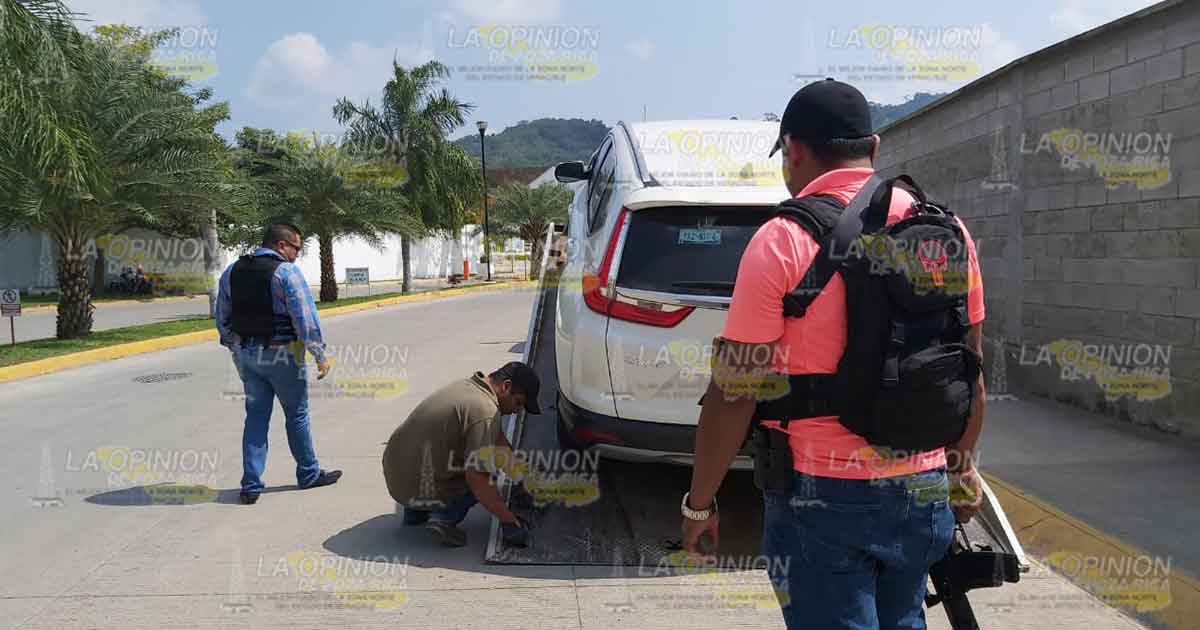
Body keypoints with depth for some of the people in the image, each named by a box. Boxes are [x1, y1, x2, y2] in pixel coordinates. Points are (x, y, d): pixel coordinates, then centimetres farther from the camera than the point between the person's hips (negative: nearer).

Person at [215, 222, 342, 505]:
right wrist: (320, 354, -11)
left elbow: (222, 319, 13)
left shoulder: (232, 271, 9)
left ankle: (251, 485, 10)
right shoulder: (286, 271, -13)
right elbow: (305, 317, -17)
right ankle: (309, 474, 24)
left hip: (245, 353, 6)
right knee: (297, 415, 10)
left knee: (256, 416, 12)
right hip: (281, 354, -6)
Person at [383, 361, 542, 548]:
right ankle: (444, 516, -8)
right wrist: (509, 521, -14)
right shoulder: (485, 411, -20)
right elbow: (476, 478, -22)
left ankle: (416, 509, 18)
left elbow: (498, 437, 20)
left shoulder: (466, 385, 9)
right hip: (418, 490, -8)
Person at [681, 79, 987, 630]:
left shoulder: (783, 240, -15)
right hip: (924, 489, 6)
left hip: (822, 496, -6)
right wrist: (962, 467, 23)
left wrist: (699, 503, -4)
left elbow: (734, 392, -15)